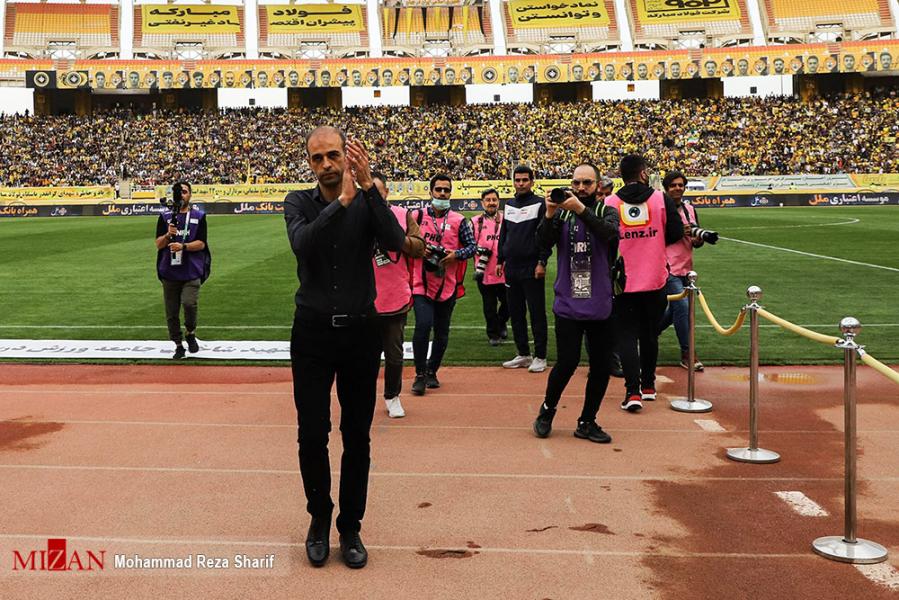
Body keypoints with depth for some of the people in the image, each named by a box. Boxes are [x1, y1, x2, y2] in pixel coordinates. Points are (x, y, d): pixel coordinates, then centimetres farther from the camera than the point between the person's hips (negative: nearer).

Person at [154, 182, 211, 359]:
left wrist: (183, 246, -19)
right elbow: (158, 244, 4)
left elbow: (201, 243, -3)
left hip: (192, 272, -2)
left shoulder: (199, 216, 6)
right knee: (171, 311, 5)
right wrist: (168, 235, -16)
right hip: (169, 272, 2)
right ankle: (178, 345, 19)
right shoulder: (165, 217, 10)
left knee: (189, 303, -21)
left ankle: (191, 334, 5)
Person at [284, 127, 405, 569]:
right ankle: (319, 519, 26)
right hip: (313, 333, 0)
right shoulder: (299, 202, 0)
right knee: (312, 435, 4)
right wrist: (342, 201, -27)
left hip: (361, 333, 0)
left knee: (357, 437, 8)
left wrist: (367, 186, -25)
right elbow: (302, 245, -21)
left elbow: (395, 242, -20)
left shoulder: (368, 202, 0)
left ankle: (350, 527, 23)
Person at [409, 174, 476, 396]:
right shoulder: (418, 216, 5)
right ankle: (420, 374, -1)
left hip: (448, 285, 2)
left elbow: (472, 246, 4)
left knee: (442, 332, 9)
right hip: (421, 283, -2)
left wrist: (456, 254, -13)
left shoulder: (458, 220, 5)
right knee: (423, 325, -16)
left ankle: (432, 372, 26)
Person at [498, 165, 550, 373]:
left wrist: (542, 262, -16)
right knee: (515, 313, 10)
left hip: (532, 269, -7)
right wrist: (500, 260, 15)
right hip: (511, 268, 7)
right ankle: (523, 355, 19)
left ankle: (540, 357, 4)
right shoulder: (509, 205, 15)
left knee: (537, 313, -2)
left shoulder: (539, 204, -5)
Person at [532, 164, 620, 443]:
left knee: (601, 366, 6)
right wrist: (549, 214, -25)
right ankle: (547, 410, 20)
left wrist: (581, 209, -29)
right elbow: (543, 242, -9)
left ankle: (587, 422, 23)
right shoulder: (562, 213, 5)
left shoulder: (607, 212, 4)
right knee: (567, 362, -7)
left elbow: (611, 234, -19)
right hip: (568, 304, -1)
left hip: (600, 306, 2)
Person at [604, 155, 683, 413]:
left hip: (624, 281, -1)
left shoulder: (610, 202, -4)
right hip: (655, 279, 1)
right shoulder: (661, 199, -4)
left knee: (627, 335, 3)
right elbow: (676, 234, -2)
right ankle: (648, 385, 27)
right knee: (649, 334, 16)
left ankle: (633, 391, -9)